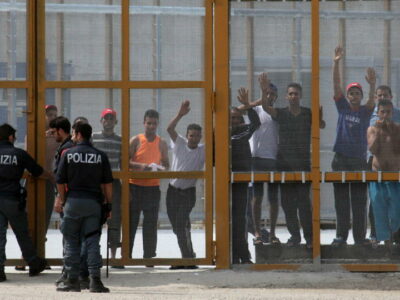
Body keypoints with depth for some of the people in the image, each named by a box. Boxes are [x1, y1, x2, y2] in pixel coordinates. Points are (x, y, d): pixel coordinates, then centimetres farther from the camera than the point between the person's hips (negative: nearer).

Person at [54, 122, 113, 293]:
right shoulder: (100, 156, 3)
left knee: (71, 242, 6)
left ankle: (72, 280, 6)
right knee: (92, 242, 2)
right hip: (94, 202, 1)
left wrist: (62, 200, 15)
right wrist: (108, 204, 9)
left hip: (73, 201, -1)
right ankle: (95, 280, -6)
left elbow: (60, 181, 1)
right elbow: (108, 183, 2)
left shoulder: (68, 154, -1)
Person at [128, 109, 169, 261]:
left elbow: (166, 164, 13)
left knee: (151, 224, 2)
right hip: (135, 186, -2)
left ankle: (149, 258, 6)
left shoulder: (161, 143, 10)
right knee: (131, 222, 0)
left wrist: (161, 169, -10)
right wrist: (140, 166, -19)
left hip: (153, 187, 2)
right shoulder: (136, 141, 2)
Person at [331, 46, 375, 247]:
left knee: (359, 200, 0)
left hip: (359, 160, -1)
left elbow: (372, 100, -16)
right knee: (341, 200, 2)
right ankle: (341, 236, 6)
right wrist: (336, 64, -13)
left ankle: (360, 236, 3)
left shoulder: (365, 111, 5)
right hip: (341, 160, 1)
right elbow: (336, 86, -2)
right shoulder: (343, 108, 7)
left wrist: (372, 85, -36)